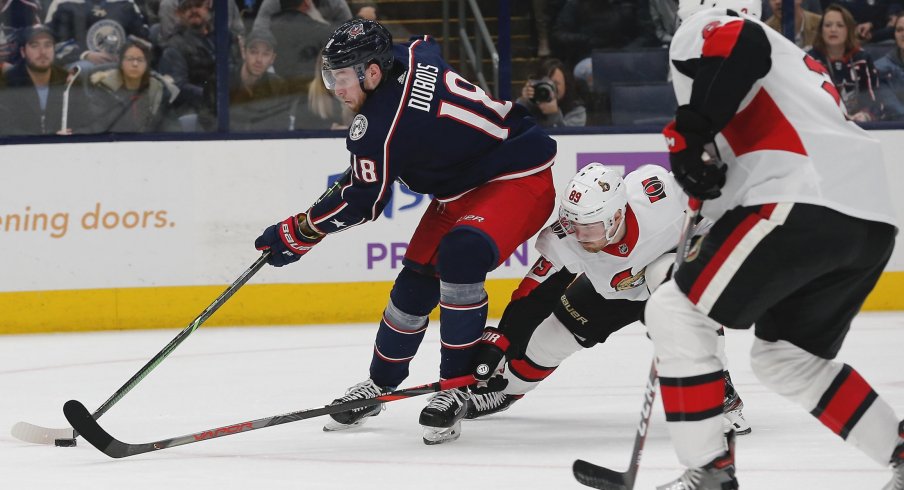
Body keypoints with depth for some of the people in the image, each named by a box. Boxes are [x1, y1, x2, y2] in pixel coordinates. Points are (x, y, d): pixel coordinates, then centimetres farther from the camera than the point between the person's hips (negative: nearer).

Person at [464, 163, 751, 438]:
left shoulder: (656, 191, -42)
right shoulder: (564, 243, -31)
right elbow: (532, 298, -23)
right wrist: (498, 342, -29)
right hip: (613, 289, 3)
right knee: (553, 331, 0)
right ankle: (505, 385, 34)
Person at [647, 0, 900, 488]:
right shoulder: (790, 57, 37)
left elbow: (740, 44, -15)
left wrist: (691, 128, -11)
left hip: (803, 206, -9)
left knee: (675, 313, 0)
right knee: (785, 356, 24)